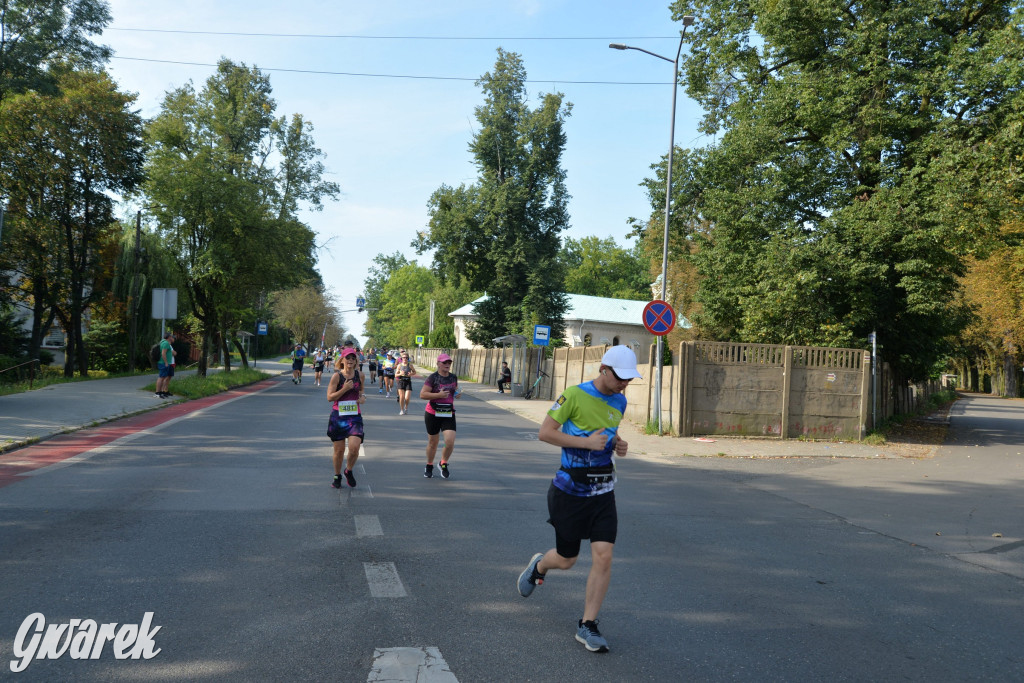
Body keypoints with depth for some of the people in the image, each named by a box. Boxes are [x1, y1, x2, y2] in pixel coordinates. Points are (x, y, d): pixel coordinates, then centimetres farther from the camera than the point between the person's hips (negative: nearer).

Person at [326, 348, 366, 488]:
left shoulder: (359, 375, 4)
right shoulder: (336, 376, -6)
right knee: (339, 450, 5)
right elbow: (329, 397, -8)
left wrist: (363, 396, 5)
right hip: (338, 416, -2)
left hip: (354, 416, 2)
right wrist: (345, 389, -19)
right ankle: (337, 476, 28)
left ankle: (348, 471, 16)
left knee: (354, 448, -13)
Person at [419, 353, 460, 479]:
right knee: (432, 443, 9)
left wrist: (457, 394, 1)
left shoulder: (453, 378, 7)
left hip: (449, 415, 3)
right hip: (433, 414, -3)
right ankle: (429, 467, 33)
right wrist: (439, 395, -23)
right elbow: (422, 394, -14)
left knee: (450, 442, -10)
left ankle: (444, 464, 17)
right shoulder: (433, 378, -9)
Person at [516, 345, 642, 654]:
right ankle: (538, 565, 44)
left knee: (603, 558, -6)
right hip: (571, 490, -5)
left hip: (603, 492, 5)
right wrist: (586, 442, -22)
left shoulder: (619, 402, 6)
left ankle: (587, 625, 9)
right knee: (566, 560, 8)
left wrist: (618, 445, 1)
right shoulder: (574, 395, -15)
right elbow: (544, 432, -14)